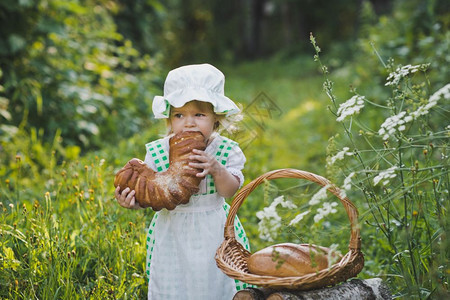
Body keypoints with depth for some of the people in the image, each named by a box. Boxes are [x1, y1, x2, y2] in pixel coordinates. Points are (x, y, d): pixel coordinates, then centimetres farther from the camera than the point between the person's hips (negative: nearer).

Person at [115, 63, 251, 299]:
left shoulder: (226, 151, -8)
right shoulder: (157, 153, -8)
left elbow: (230, 191, -14)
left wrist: (216, 169, -33)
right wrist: (134, 201, -25)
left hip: (214, 233, 0)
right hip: (173, 233, 0)